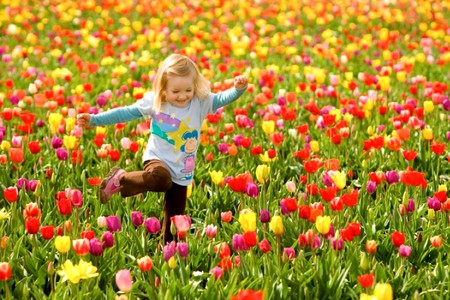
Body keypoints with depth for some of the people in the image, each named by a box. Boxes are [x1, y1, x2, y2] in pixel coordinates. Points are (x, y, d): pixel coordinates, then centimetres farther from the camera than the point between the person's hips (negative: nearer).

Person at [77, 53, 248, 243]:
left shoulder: (201, 102, -6)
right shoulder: (154, 102, -7)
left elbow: (223, 99, -14)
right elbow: (126, 113, -1)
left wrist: (238, 89, -37)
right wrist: (94, 119, -2)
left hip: (182, 171, 3)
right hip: (158, 159, -3)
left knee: (175, 216, 7)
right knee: (161, 179, -38)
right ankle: (120, 179, -16)